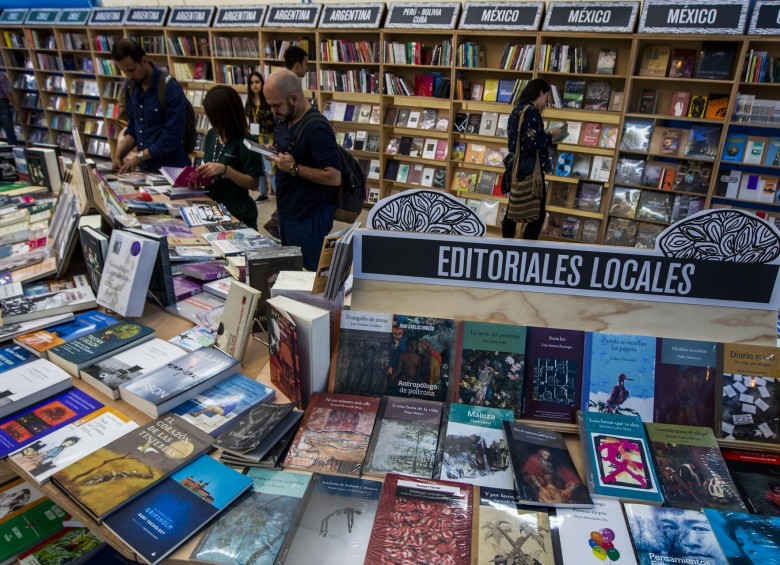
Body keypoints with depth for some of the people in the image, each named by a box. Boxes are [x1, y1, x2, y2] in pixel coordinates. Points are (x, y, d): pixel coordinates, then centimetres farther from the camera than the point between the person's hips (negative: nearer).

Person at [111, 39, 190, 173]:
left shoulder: (171, 88, -14)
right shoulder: (131, 86, 7)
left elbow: (172, 138, -16)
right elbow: (133, 128, 16)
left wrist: (139, 157, -12)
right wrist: (118, 155, 2)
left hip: (171, 169, -6)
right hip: (145, 168, 6)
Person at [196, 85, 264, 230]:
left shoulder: (245, 142, -16)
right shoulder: (212, 135, 2)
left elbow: (253, 184, -17)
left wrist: (225, 169, -27)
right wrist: (199, 174, -5)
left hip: (237, 212, -6)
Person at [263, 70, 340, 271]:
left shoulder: (317, 129, -22)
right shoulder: (285, 121, 7)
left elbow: (334, 177, -26)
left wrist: (294, 168, -25)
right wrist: (273, 153, 2)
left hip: (310, 217, -9)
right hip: (287, 211, 9)